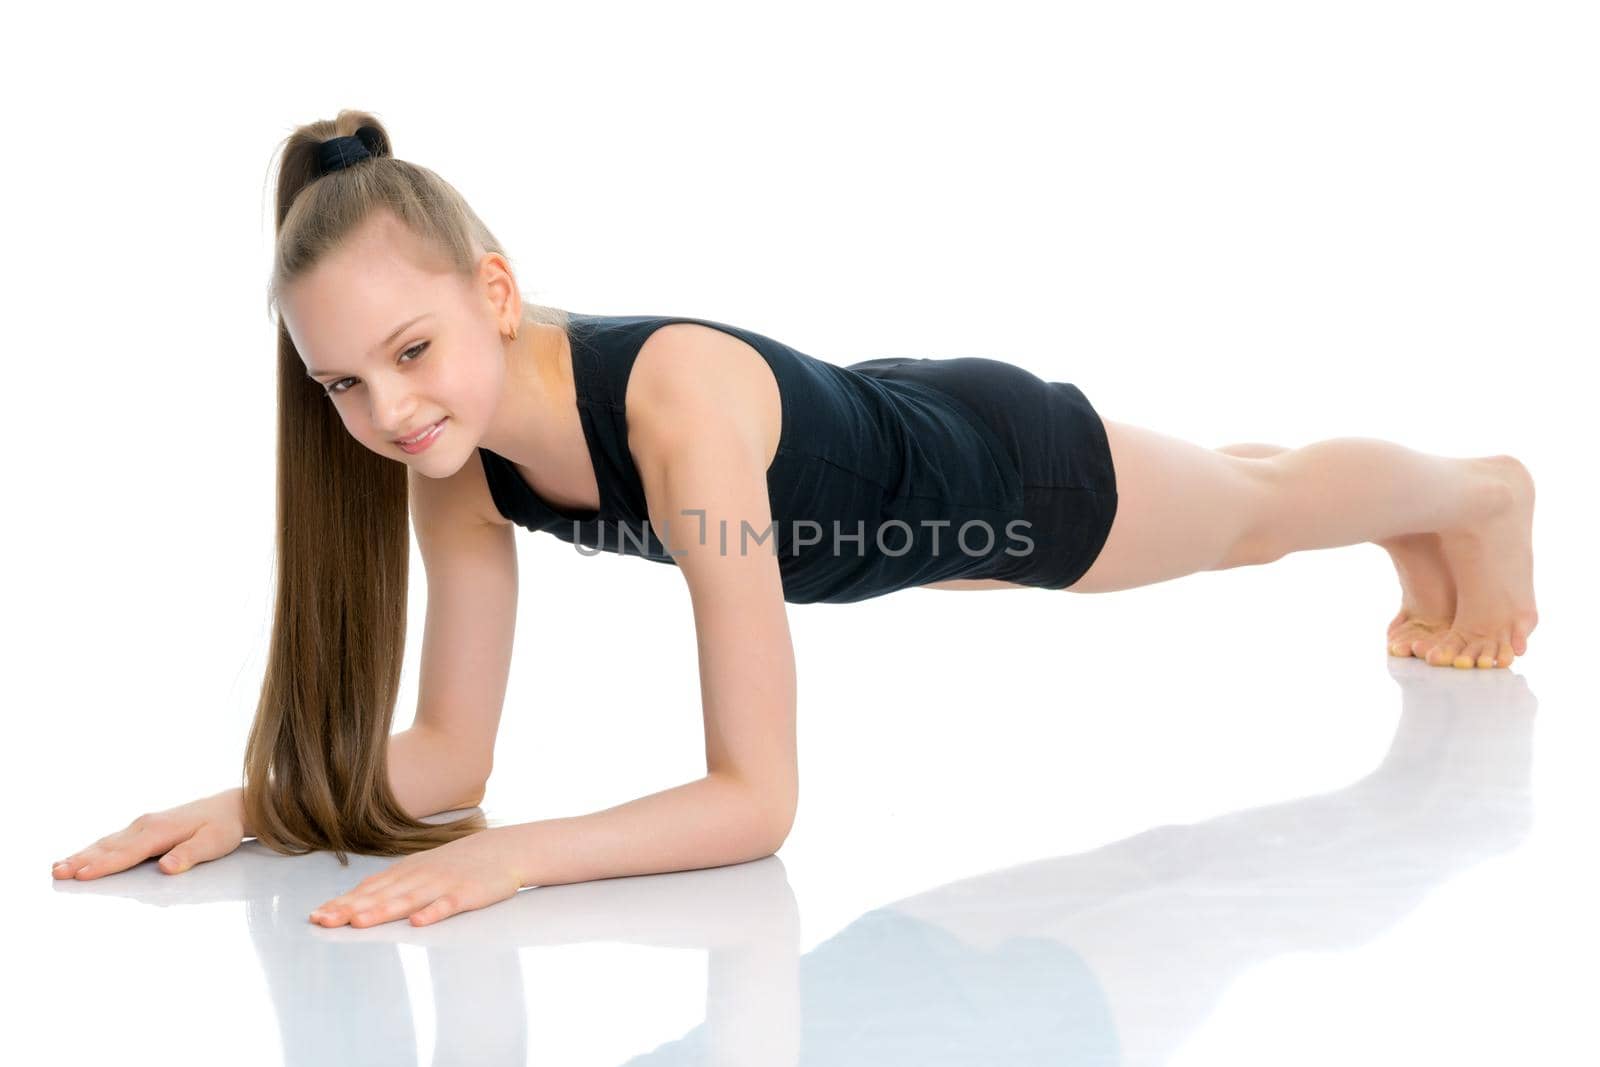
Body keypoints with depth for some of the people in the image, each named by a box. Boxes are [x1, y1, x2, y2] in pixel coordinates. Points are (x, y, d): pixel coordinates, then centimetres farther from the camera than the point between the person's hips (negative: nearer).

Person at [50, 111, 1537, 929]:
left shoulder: (679, 403, -48)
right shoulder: (456, 437, -26)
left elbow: (754, 800, -46)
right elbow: (451, 749, -19)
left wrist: (511, 861, -56)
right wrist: (263, 802, -33)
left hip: (1007, 470, -6)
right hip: (884, 447, 6)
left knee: (1263, 506, 27)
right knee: (1236, 527, 36)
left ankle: (1484, 489, 62)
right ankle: (1434, 568, 69)